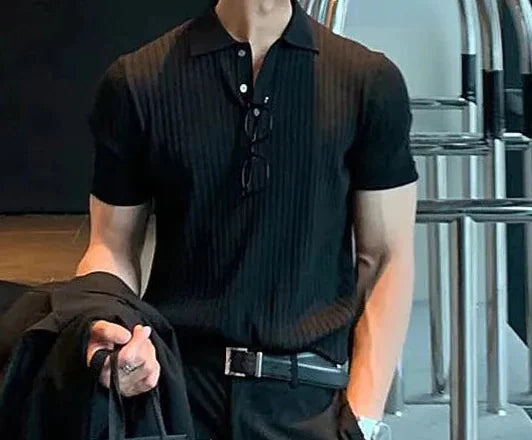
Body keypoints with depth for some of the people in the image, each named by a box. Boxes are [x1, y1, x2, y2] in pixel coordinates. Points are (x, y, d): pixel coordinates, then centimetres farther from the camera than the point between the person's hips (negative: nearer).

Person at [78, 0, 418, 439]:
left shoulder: (369, 80, -1)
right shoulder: (136, 81, 0)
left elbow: (386, 258, -1)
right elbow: (112, 246, 3)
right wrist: (110, 331, -17)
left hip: (311, 399, 0)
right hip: (175, 387, 1)